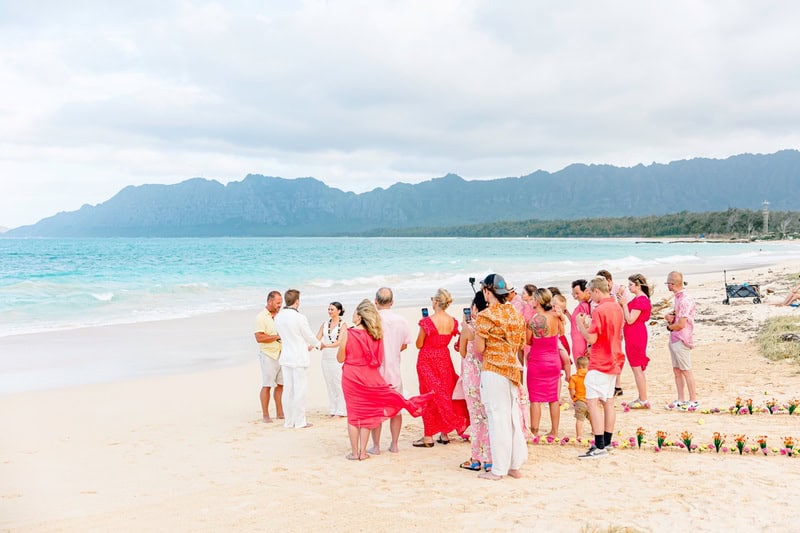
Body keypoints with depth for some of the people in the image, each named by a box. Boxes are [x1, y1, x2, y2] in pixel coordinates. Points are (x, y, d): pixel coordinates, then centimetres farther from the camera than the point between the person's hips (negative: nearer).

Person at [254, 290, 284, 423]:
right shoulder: (261, 317, -10)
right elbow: (259, 338, -19)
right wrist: (277, 336, -18)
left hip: (280, 354, 7)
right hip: (268, 354, -7)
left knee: (280, 384, 7)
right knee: (267, 385, -3)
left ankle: (280, 413, 14)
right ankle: (265, 415, 2)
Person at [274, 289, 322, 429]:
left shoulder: (278, 317, 2)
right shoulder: (299, 318, -19)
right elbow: (309, 336, -7)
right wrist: (319, 345, 17)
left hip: (285, 358, 7)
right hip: (299, 358, -6)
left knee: (288, 390, 12)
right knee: (300, 390, 2)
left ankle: (289, 421, 19)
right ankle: (300, 421, 7)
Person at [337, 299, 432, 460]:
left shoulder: (347, 334, -13)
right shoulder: (375, 334, -3)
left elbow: (340, 358, -6)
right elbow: (378, 359, 3)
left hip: (351, 378, -2)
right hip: (369, 378, 2)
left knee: (353, 413, 7)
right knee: (367, 413, 10)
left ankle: (354, 452, 12)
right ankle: (363, 452, 13)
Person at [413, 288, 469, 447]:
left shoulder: (427, 322, -19)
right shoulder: (453, 322, -3)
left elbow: (419, 344, -10)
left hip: (427, 361, -5)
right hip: (444, 358, 5)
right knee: (445, 394, 14)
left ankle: (429, 437, 6)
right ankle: (444, 434, 19)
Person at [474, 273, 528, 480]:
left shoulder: (485, 316, -12)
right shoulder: (516, 315, 8)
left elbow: (479, 348, -11)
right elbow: (521, 346, 13)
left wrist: (475, 330, 4)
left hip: (493, 371, -6)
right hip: (513, 370, 6)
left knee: (498, 418, -2)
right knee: (514, 417, 12)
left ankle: (498, 469, 4)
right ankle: (515, 465, 19)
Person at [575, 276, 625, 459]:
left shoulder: (600, 310, -18)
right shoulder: (617, 307, 10)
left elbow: (591, 338, -20)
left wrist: (580, 323, -5)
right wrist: (590, 324, 14)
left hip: (600, 363, -9)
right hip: (613, 361, 9)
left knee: (592, 401, -9)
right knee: (608, 402, 13)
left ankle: (599, 446, -14)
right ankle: (606, 442, 19)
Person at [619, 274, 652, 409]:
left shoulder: (641, 299, -16)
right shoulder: (637, 298, 15)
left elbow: (630, 320, -20)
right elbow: (627, 318, 14)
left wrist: (624, 304, -14)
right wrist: (622, 304, 6)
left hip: (636, 336, -10)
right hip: (633, 336, 10)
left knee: (637, 368, -6)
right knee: (637, 368, 13)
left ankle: (643, 401, -2)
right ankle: (642, 399, 19)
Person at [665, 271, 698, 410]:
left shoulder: (685, 300, -20)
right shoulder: (678, 297, 11)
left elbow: (681, 324, -21)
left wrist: (669, 326, -3)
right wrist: (669, 316, -1)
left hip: (681, 340, -9)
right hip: (674, 339, 9)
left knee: (686, 370, -1)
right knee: (677, 370, 12)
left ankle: (693, 401, 7)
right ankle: (681, 400, 19)